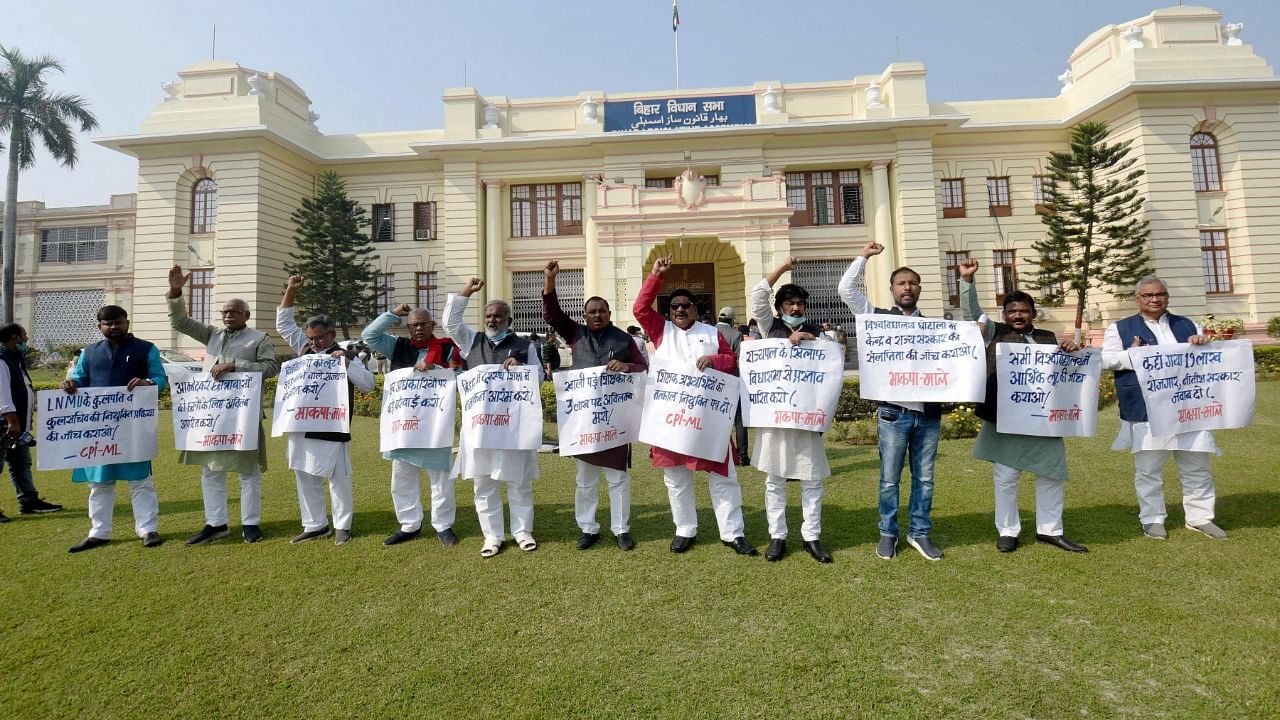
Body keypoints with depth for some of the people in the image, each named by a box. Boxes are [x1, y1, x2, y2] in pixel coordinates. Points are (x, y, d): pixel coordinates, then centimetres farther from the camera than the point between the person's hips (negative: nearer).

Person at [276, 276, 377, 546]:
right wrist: (290, 291, 10)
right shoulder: (305, 349, 10)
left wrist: (345, 364, -23)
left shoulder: (345, 357, -6)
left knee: (338, 479, 3)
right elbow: (284, 325, 18)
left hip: (331, 430, -6)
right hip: (301, 428, 6)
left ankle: (342, 526, 14)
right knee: (305, 478, 13)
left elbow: (369, 383, -13)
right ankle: (316, 525, 25)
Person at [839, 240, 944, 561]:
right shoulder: (879, 318, 4)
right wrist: (864, 256, 1)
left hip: (929, 411, 3)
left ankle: (919, 533, 26)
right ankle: (888, 533, 20)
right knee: (890, 479, 6)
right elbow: (846, 289, -4)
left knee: (924, 478, 12)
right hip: (894, 412, -3)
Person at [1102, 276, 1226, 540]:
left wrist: (1205, 343, -2)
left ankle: (1199, 517, 24)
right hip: (1146, 412, -4)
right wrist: (1133, 355, -21)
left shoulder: (1187, 325, 17)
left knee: (1198, 467, 10)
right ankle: (1152, 519, 15)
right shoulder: (1121, 328, 5)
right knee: (1148, 469, 4)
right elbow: (1105, 359, -4)